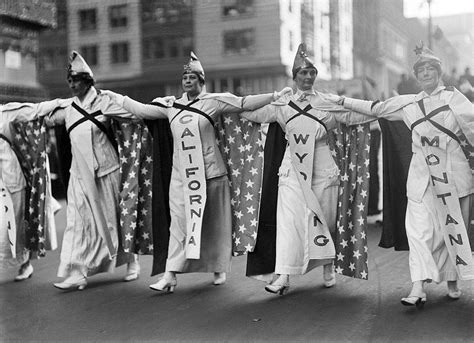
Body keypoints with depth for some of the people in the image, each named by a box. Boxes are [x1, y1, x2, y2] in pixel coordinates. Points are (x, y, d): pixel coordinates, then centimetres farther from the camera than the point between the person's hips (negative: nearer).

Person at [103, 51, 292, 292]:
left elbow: (245, 103, -4)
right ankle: (170, 275, 0)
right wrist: (115, 97, 18)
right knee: (179, 222, 0)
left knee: (213, 222, 7)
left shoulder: (214, 101, -2)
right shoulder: (170, 105, 9)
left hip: (210, 173, -2)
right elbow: (141, 110, 15)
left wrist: (277, 95, -8)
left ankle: (219, 269, 25)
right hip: (181, 174, 2)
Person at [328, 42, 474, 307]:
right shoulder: (408, 103, 11)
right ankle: (419, 289, -13)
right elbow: (375, 108, 15)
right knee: (419, 228, -9)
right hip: (422, 174, 1)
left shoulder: (453, 97, 5)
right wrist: (342, 101, 14)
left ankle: (453, 282, 20)